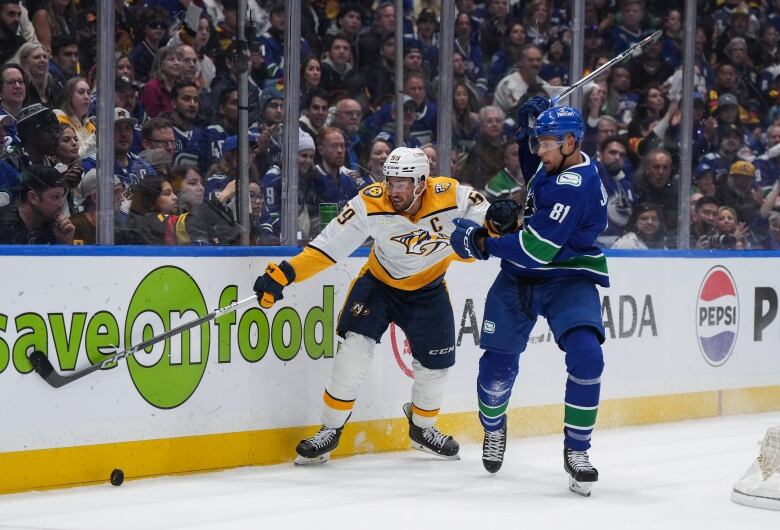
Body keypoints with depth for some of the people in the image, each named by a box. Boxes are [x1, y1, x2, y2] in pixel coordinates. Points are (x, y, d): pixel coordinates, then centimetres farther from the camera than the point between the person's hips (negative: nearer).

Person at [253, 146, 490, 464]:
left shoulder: (451, 196, -28)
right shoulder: (370, 205, -28)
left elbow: (486, 215, -14)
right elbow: (328, 246, -27)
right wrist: (282, 275, -34)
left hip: (428, 288, 2)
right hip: (380, 281, -1)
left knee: (435, 363, 4)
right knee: (355, 346, -18)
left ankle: (422, 428, 34)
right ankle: (330, 431, -6)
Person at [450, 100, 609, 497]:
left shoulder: (574, 187, -26)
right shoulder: (555, 164, 0)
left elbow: (533, 250, -29)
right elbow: (533, 171, 28)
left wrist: (480, 243, -17)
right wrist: (526, 129, 8)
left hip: (568, 277, -7)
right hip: (520, 276, 7)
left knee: (586, 356, -26)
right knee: (497, 362, 5)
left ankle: (576, 450, -12)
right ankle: (493, 427, 35)